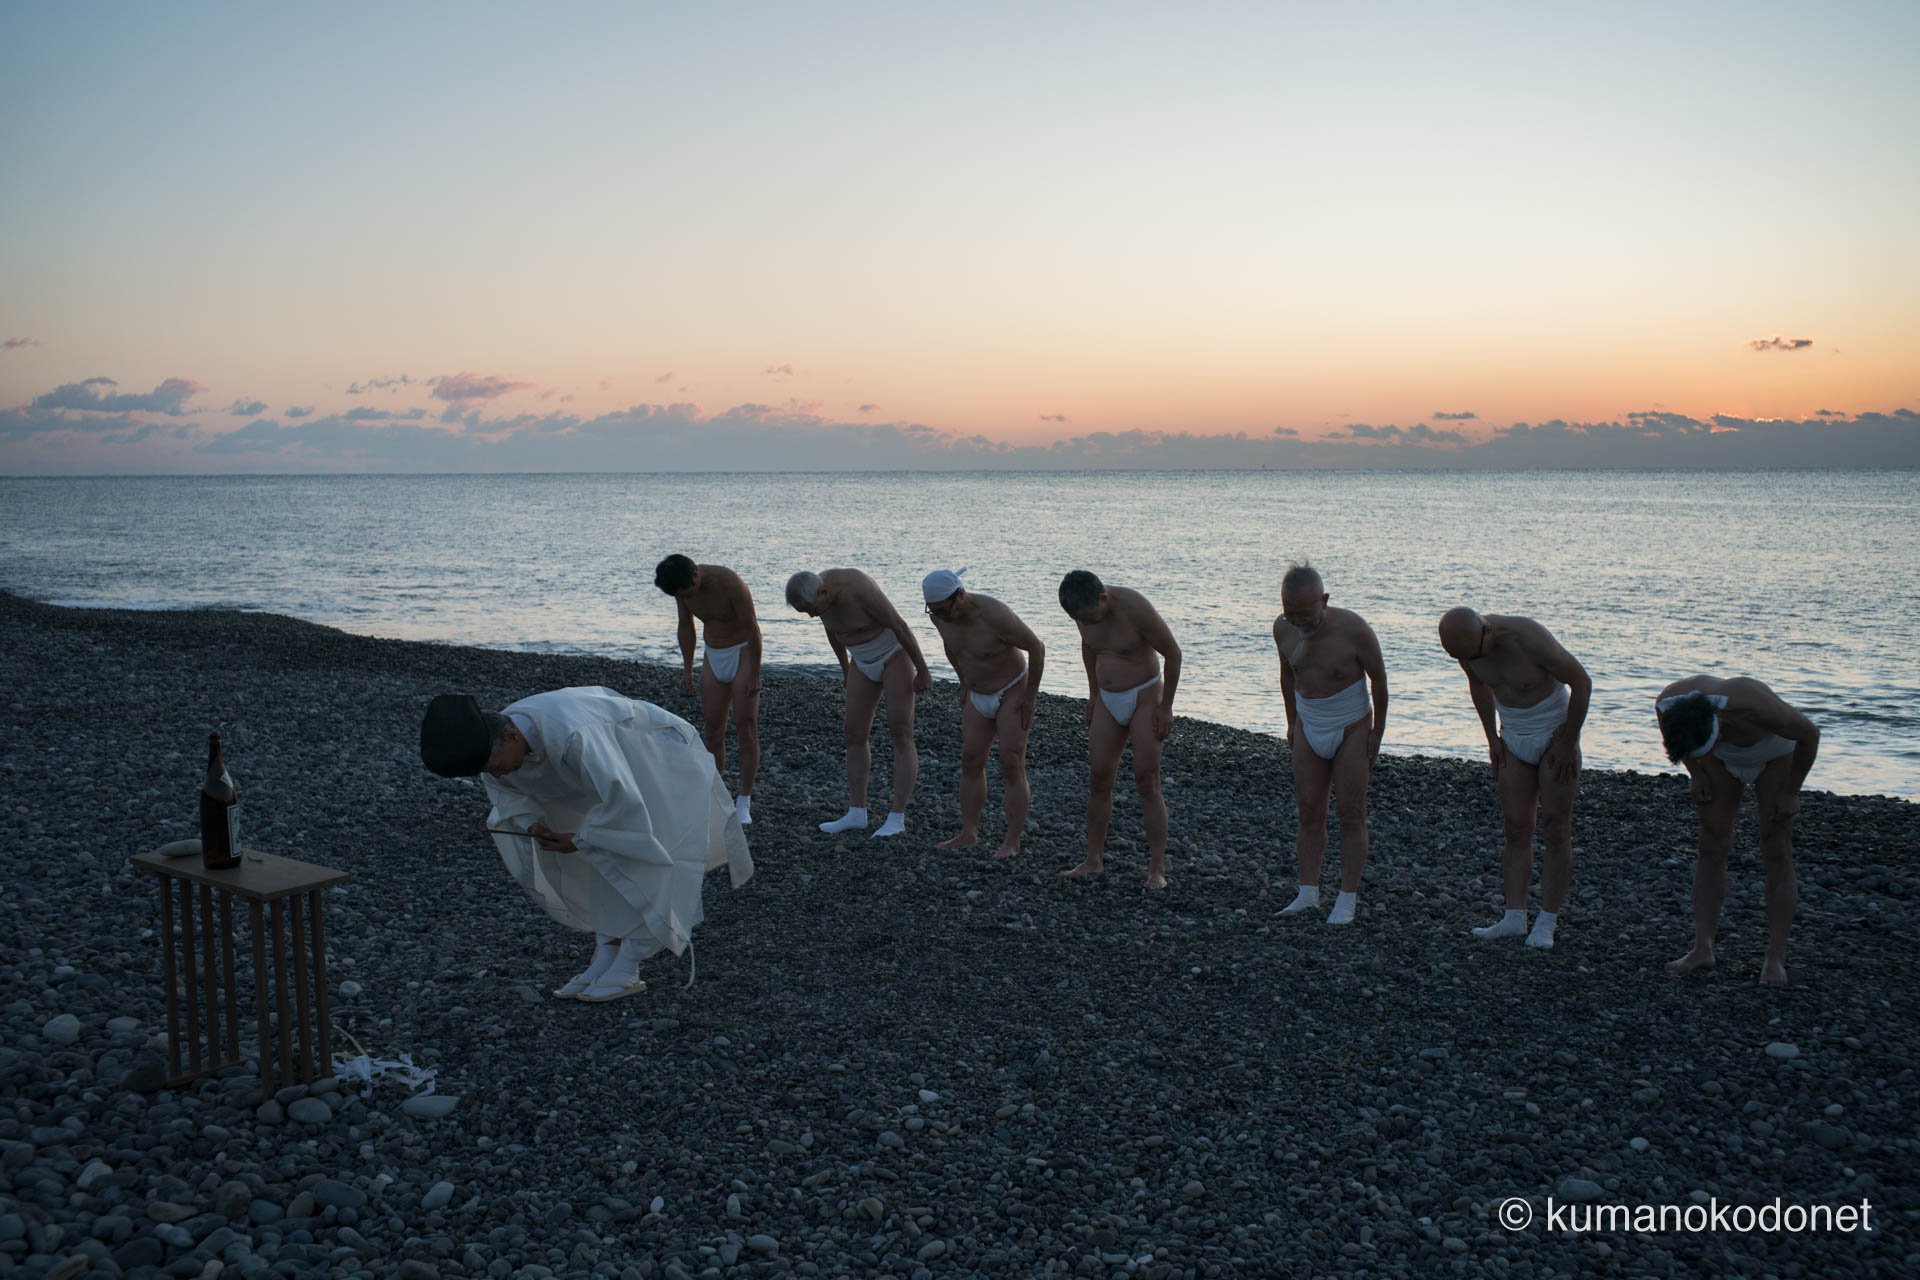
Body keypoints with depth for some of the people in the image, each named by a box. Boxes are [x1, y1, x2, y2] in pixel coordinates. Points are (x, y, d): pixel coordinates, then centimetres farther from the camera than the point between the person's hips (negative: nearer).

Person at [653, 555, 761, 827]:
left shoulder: (729, 583, -27)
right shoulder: (683, 583, -7)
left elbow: (752, 627, -21)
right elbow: (686, 626, 7)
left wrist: (755, 674, -19)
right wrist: (687, 670, 5)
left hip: (743, 653, -6)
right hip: (714, 657, 6)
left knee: (746, 728, -9)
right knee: (712, 729, 3)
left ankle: (743, 804, -3)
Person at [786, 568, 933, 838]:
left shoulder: (859, 590, -31)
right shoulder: (816, 590, -8)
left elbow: (900, 626, -24)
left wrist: (923, 671, -18)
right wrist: (845, 667, 20)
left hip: (896, 654, -7)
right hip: (866, 661, 7)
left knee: (901, 736, -10)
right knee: (854, 735, 4)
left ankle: (897, 818, -5)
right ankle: (856, 814, 10)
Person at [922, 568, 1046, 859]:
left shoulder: (994, 616, -32)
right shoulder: (940, 612, -11)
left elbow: (1037, 647, -22)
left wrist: (1030, 695, -18)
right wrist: (965, 683, 13)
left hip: (1013, 693, -7)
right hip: (981, 696, 7)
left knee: (1012, 768, -8)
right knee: (970, 762, 4)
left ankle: (1012, 842, -1)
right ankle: (968, 834, 12)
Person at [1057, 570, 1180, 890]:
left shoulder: (1135, 609, -26)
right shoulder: (1084, 607, -7)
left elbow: (1173, 652, -17)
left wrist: (1166, 706, -13)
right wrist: (1094, 693, 18)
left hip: (1146, 698, -6)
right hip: (1110, 701, 6)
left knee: (1147, 784, -8)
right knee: (1098, 781, 5)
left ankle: (1157, 870, -3)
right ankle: (1093, 861, 14)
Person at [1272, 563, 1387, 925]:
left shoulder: (1353, 629, -23)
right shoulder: (1283, 628, -9)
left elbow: (1378, 677, -10)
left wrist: (1378, 730, -5)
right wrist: (1292, 722, 12)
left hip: (1351, 731, -4)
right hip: (1309, 730, 4)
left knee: (1351, 815, -2)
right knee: (1309, 813, 2)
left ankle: (1347, 900, 1)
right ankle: (1308, 893, 5)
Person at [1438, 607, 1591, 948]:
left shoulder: (1529, 639, -29)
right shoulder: (1465, 642, -10)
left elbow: (1582, 682, -19)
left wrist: (1568, 742, -14)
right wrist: (1492, 737, 10)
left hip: (1556, 736, -5)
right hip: (1514, 738, 6)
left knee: (1556, 831, -5)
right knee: (1515, 830, 2)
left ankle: (1546, 922, -2)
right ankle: (1514, 917, 3)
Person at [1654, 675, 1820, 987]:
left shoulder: (1757, 707, -44)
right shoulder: (1667, 704, -33)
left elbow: (1809, 734, -24)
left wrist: (1791, 792, -16)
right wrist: (1697, 774, -5)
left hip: (1774, 755, -3)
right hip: (1723, 761, 3)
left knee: (1777, 855, -8)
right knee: (1712, 848, -5)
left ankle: (1775, 958, -6)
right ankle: (1703, 949, -4)